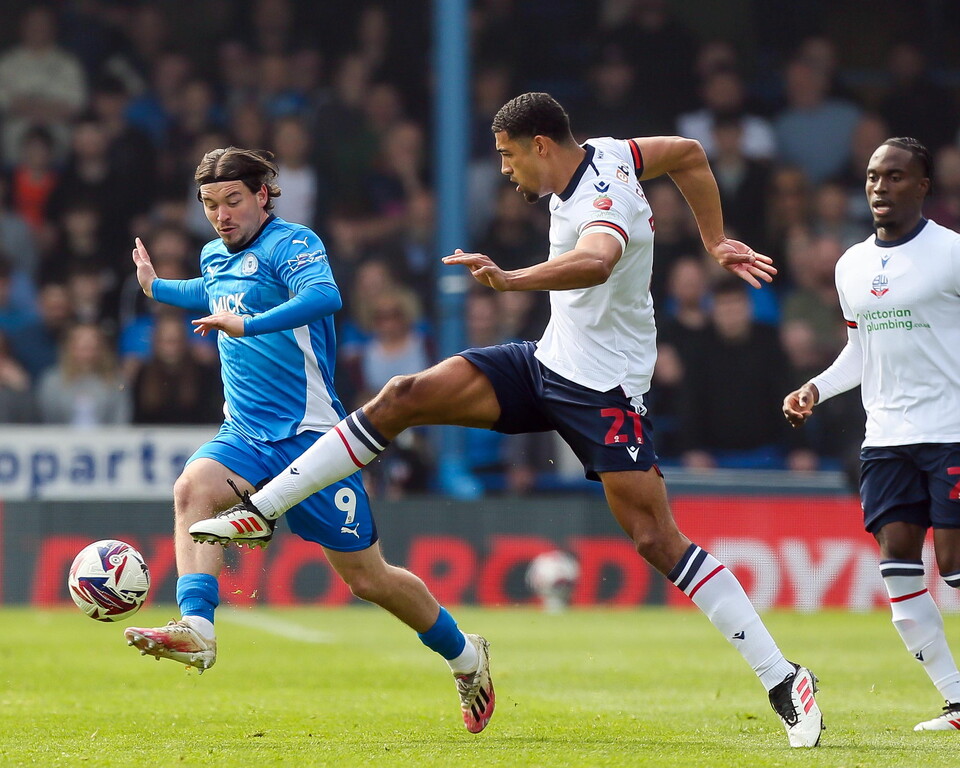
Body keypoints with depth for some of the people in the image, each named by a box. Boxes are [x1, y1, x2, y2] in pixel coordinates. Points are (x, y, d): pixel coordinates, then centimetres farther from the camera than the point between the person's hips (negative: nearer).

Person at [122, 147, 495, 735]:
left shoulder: (290, 244, -12)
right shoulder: (215, 257, 13)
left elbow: (325, 295, -35)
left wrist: (248, 323, -44)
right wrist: (157, 288, 37)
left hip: (310, 436, -6)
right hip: (245, 436, 6)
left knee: (367, 578, 2)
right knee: (192, 487, -29)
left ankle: (465, 656, 26)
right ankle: (196, 630, -42)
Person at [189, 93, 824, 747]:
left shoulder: (602, 204, -25)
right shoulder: (603, 154, 1)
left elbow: (596, 260, -49)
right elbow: (689, 155, 16)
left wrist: (511, 280, -60)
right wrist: (714, 241, 23)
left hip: (603, 391, -9)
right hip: (549, 361, 9)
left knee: (657, 540, -13)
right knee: (404, 398, -4)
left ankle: (784, 682, -7)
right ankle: (261, 511, 1)